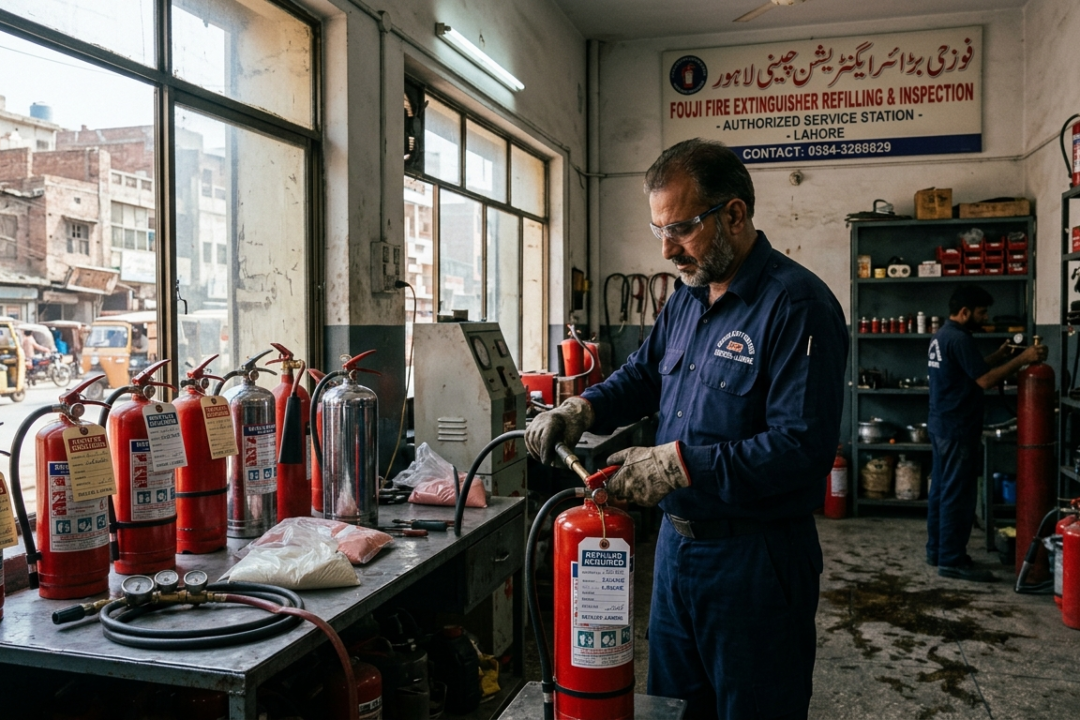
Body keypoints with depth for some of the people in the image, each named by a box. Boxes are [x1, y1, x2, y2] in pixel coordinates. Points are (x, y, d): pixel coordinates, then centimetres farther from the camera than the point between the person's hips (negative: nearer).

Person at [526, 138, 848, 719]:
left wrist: (679, 463, -28)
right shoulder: (687, 297, 8)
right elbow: (642, 374, 18)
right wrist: (581, 410, -2)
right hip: (676, 539, 8)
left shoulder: (797, 304, -20)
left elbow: (803, 447, -26)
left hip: (755, 559, -8)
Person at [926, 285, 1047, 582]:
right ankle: (952, 560, 0)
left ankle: (937, 550, 22)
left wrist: (999, 355, 12)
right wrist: (1022, 359, -17)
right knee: (958, 494, -5)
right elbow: (984, 380, -21)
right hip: (957, 428, -10)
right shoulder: (959, 339, -18)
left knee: (941, 489, 14)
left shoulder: (942, 335, 14)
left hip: (941, 424, 10)